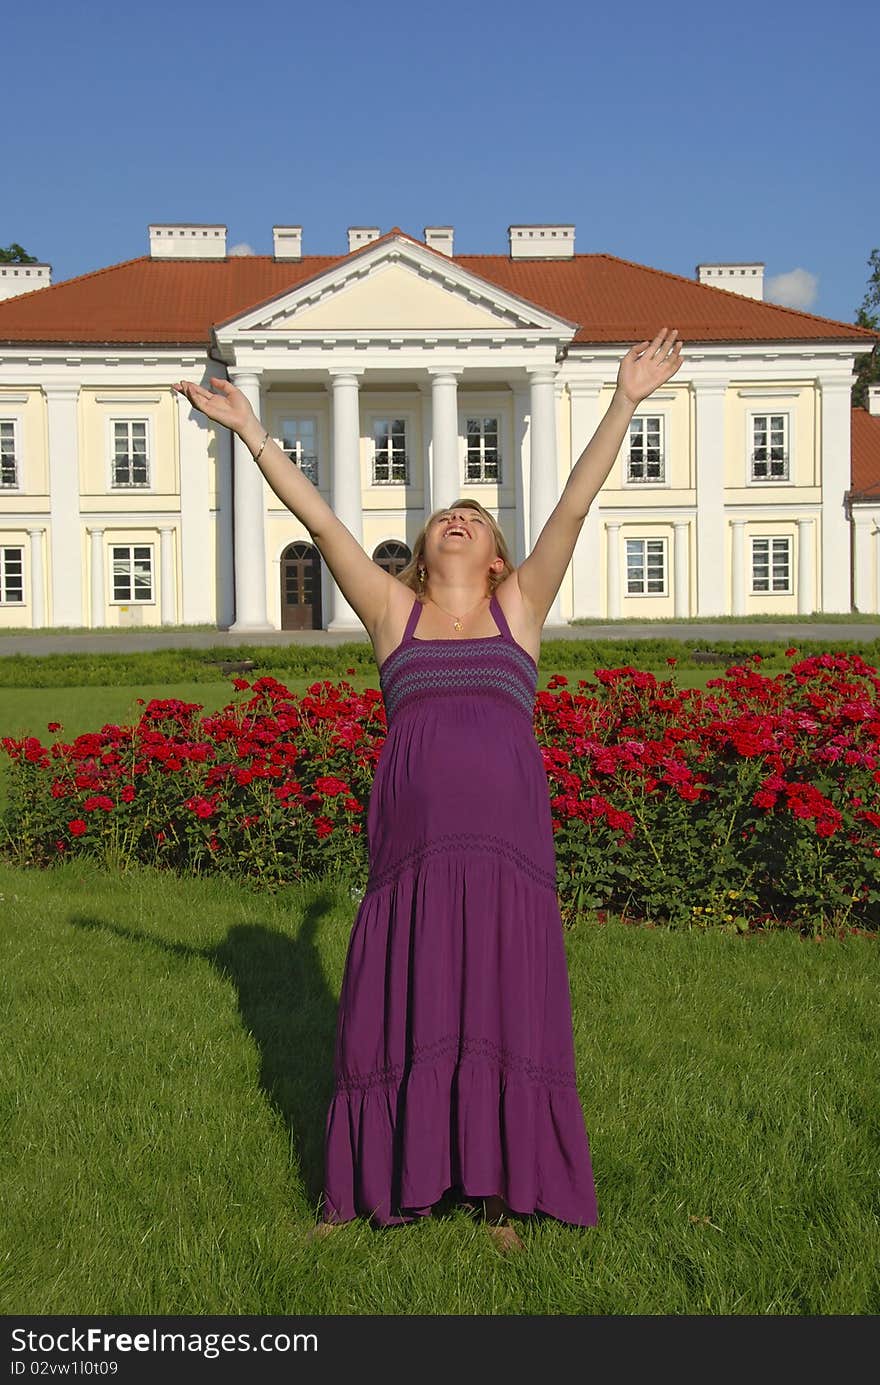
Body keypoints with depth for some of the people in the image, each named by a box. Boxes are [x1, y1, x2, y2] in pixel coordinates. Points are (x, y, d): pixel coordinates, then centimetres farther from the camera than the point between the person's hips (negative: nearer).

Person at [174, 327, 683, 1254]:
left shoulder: (518, 608, 12)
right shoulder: (393, 612, 12)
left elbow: (574, 505, 5)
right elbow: (318, 520, 8)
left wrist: (624, 402, -1)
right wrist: (249, 429, 4)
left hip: (509, 839, 0)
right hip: (412, 843, 0)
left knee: (507, 1009, 3)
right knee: (400, 1009, 5)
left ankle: (500, 1191, 14)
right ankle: (388, 1184, 20)